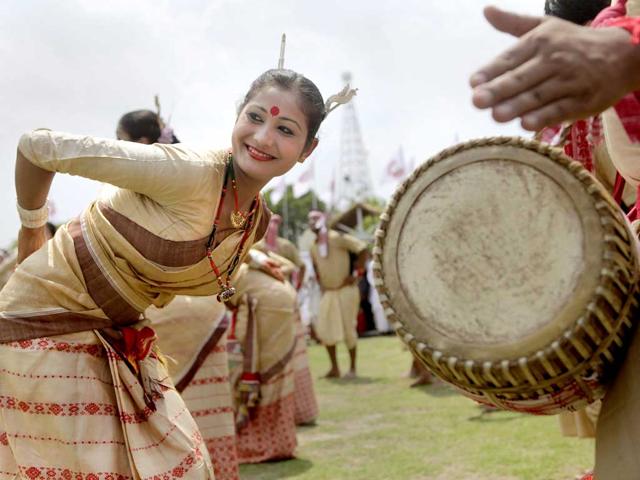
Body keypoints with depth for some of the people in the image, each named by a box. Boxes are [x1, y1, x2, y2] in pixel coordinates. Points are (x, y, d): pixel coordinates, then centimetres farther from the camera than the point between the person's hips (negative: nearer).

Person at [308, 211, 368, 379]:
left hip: (346, 290, -6)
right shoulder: (314, 247, 8)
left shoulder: (337, 238, -13)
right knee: (324, 330, 1)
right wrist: (321, 283, 14)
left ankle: (352, 368, 10)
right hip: (328, 292, 6)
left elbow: (362, 248, -15)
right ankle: (334, 368, 14)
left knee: (348, 329, -3)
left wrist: (356, 272, -14)